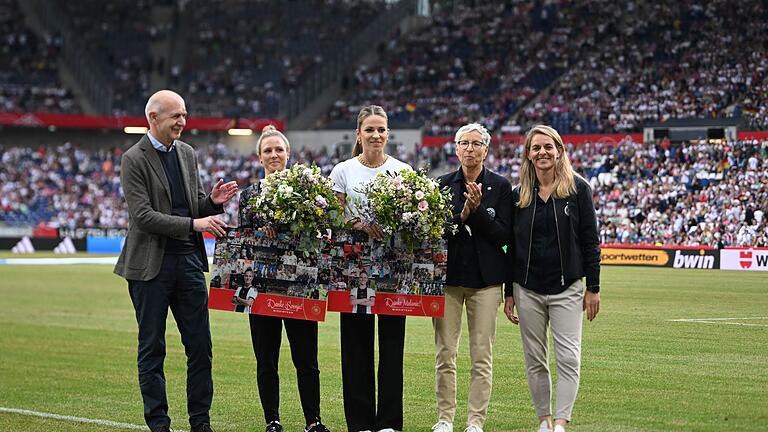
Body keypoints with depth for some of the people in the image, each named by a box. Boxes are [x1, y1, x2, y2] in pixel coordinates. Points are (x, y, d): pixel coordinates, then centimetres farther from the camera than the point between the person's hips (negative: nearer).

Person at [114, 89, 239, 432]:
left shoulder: (187, 153, 11)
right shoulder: (134, 160, -9)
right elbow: (143, 216, -17)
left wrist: (213, 202, -5)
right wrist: (193, 224, -24)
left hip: (189, 261, 6)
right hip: (151, 265, -6)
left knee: (200, 346, 5)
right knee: (152, 348, 4)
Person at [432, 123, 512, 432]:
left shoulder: (500, 186, 3)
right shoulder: (443, 184, 7)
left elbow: (503, 235, -3)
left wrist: (477, 211, -15)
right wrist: (461, 216, -13)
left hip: (485, 279, -1)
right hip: (448, 276, 1)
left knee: (482, 357, -1)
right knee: (445, 355, 2)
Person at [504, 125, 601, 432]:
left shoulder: (577, 188, 0)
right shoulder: (519, 194, 7)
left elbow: (590, 240, -1)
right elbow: (512, 246, 10)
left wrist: (593, 287, -4)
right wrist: (508, 292, 7)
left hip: (566, 288, -3)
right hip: (527, 289, 3)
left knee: (568, 358, -9)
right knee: (535, 360, 7)